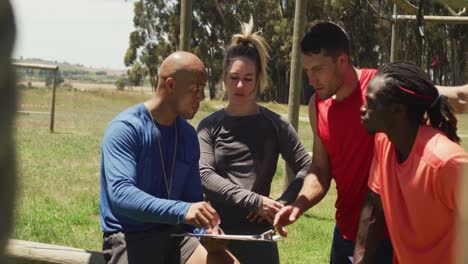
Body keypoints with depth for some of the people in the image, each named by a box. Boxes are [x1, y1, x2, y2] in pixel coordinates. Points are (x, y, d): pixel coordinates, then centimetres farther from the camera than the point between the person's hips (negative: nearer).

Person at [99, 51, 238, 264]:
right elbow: (120, 194, -24)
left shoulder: (188, 135, 10)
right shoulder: (125, 128, -10)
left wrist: (207, 233, -6)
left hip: (174, 235, 5)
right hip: (129, 238, -5)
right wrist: (182, 211, -36)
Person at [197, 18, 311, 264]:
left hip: (257, 234, 0)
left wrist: (282, 205, -10)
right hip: (215, 231, 0)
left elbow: (306, 168, 3)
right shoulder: (209, 126, 4)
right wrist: (255, 201, -18)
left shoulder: (275, 124, 3)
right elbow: (204, 175, -9)